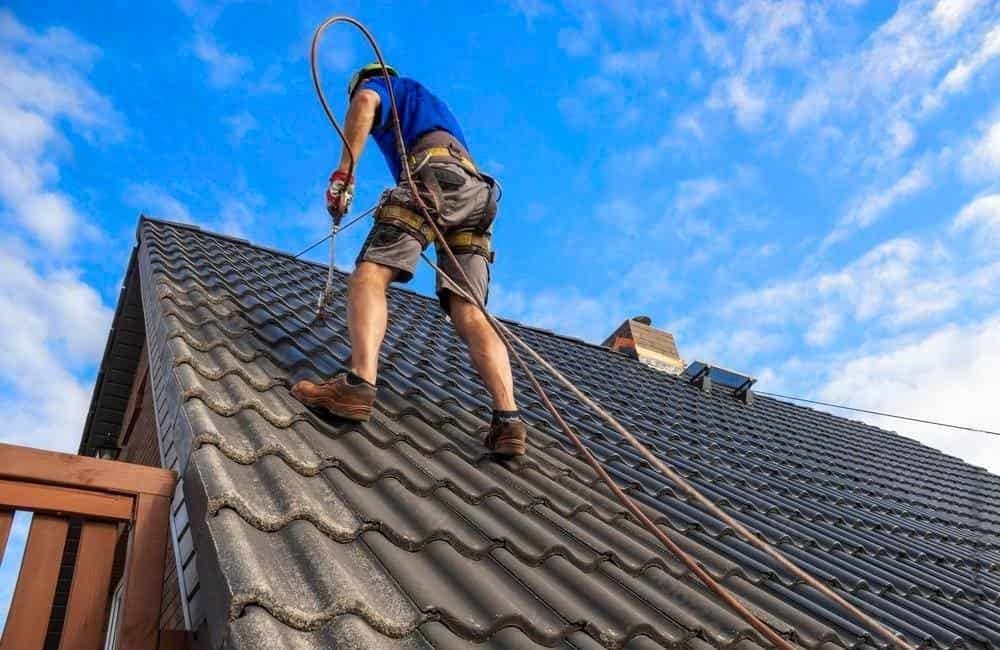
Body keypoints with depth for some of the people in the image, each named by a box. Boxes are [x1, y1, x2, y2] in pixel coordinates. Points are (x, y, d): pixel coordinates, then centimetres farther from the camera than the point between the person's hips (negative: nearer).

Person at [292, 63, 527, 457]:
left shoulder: (386, 86, 23)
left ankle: (359, 385, -43)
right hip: (477, 192, 7)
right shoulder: (432, 104, 45)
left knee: (371, 273, -18)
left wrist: (344, 172, -9)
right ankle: (508, 420, -25)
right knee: (469, 313, -7)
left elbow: (364, 102, -3)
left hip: (434, 176, -7)